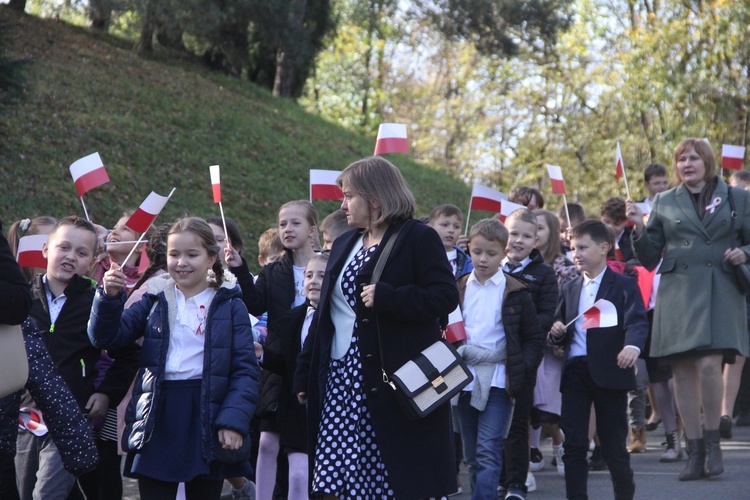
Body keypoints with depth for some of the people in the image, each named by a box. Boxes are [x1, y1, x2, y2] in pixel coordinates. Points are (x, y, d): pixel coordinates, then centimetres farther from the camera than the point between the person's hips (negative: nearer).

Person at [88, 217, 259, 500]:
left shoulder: (229, 306, 3)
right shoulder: (155, 300, 10)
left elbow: (246, 370, -2)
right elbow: (104, 338, 3)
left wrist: (234, 421, -15)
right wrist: (109, 296, -14)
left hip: (206, 418, -1)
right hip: (157, 419, 1)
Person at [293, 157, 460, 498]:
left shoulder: (418, 238, -4)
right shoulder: (344, 245, 17)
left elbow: (446, 297, -13)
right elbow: (325, 313, 19)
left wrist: (387, 297, -24)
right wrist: (304, 372, 17)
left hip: (396, 382, -6)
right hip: (341, 381, 7)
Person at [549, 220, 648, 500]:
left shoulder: (624, 285, 1)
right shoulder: (570, 290, 18)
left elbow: (637, 321, -13)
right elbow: (561, 333, 21)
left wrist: (633, 345, -33)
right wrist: (557, 333, -3)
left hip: (609, 372, -4)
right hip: (575, 371, 4)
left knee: (614, 445, 4)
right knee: (573, 444, -1)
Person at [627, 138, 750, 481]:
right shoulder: (664, 203, 13)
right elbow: (649, 259, 11)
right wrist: (639, 228, -5)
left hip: (719, 293, -2)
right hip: (677, 294, 2)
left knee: (709, 365, -18)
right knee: (682, 373, 1)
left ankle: (712, 441, -1)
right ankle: (695, 452, 8)